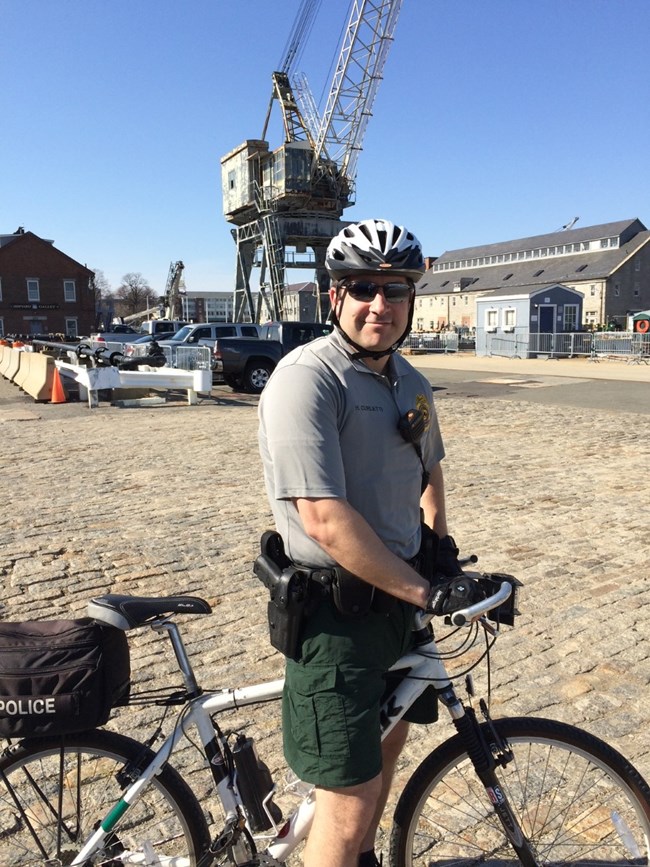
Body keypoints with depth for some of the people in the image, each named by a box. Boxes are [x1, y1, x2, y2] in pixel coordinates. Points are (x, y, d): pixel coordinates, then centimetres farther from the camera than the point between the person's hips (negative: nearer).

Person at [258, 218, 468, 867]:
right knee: (349, 800, -1)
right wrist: (422, 592, -20)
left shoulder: (409, 383, 6)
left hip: (397, 594, 9)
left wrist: (441, 541, 10)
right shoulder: (307, 377, -21)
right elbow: (327, 520, -29)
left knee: (386, 740, 26)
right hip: (335, 610, -8)